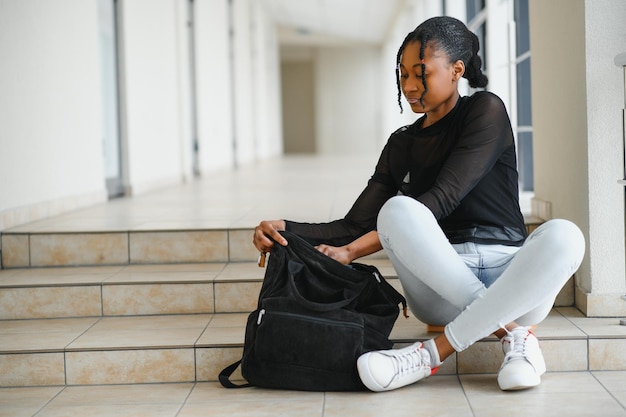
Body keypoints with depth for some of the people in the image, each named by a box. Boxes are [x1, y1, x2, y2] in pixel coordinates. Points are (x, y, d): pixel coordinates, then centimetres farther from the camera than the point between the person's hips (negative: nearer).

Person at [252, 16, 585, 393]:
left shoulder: (486, 111, 2)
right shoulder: (402, 145, 17)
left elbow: (443, 199, -10)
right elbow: (356, 225, 10)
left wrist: (352, 251, -15)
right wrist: (285, 231, -9)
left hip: (511, 277, -2)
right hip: (440, 286, 2)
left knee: (563, 235, -35)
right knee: (397, 210, -28)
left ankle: (436, 351, -30)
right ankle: (512, 333, -25)